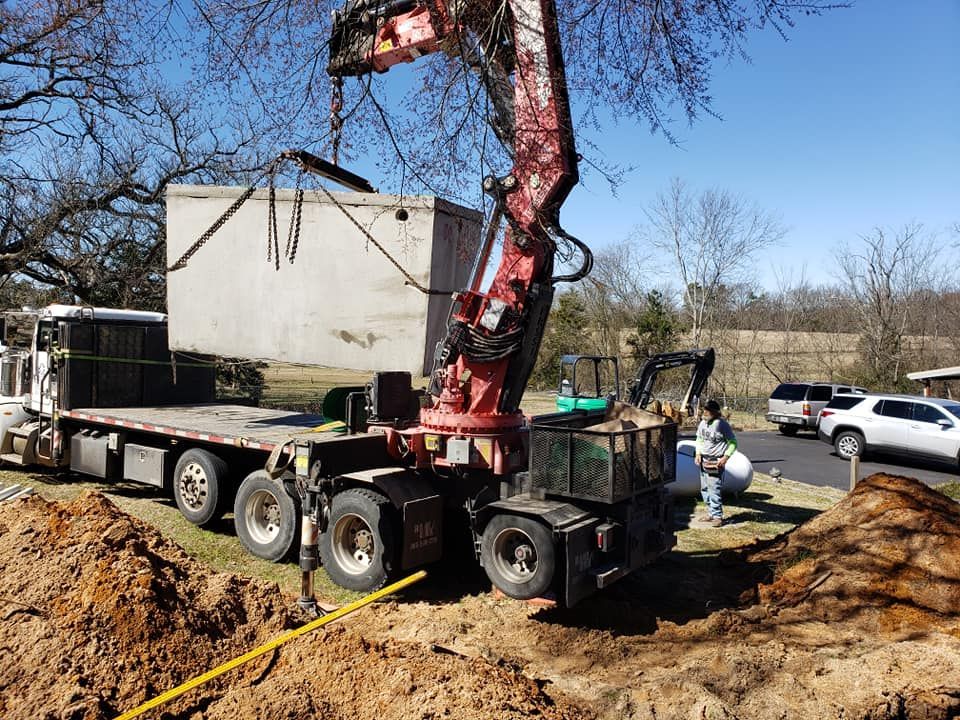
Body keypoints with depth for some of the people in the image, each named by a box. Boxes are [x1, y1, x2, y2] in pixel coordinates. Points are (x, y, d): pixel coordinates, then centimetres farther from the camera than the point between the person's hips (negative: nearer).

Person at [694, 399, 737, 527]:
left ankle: (717, 516, 0)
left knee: (714, 489, -9)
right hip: (703, 460, 7)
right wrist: (698, 453, 6)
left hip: (716, 462, -7)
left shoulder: (722, 425, -13)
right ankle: (711, 514, 24)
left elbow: (733, 442, -7)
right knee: (704, 489, 12)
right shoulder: (702, 423, 6)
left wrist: (726, 457, -16)